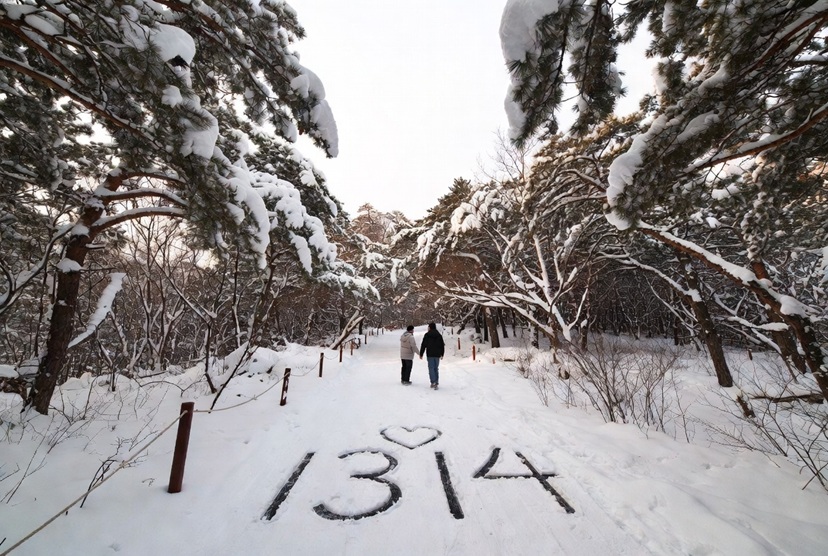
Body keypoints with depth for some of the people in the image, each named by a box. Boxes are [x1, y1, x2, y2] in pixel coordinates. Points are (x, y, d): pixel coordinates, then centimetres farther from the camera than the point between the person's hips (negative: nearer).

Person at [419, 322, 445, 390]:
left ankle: (433, 383, -9)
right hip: (437, 354, 4)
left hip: (430, 354, -4)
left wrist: (421, 354, 0)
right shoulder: (439, 335, 8)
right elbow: (442, 345, 12)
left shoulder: (427, 335, -6)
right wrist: (442, 354, 20)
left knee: (431, 368, -1)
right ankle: (436, 382, 16)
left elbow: (423, 345, -7)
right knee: (436, 368, 13)